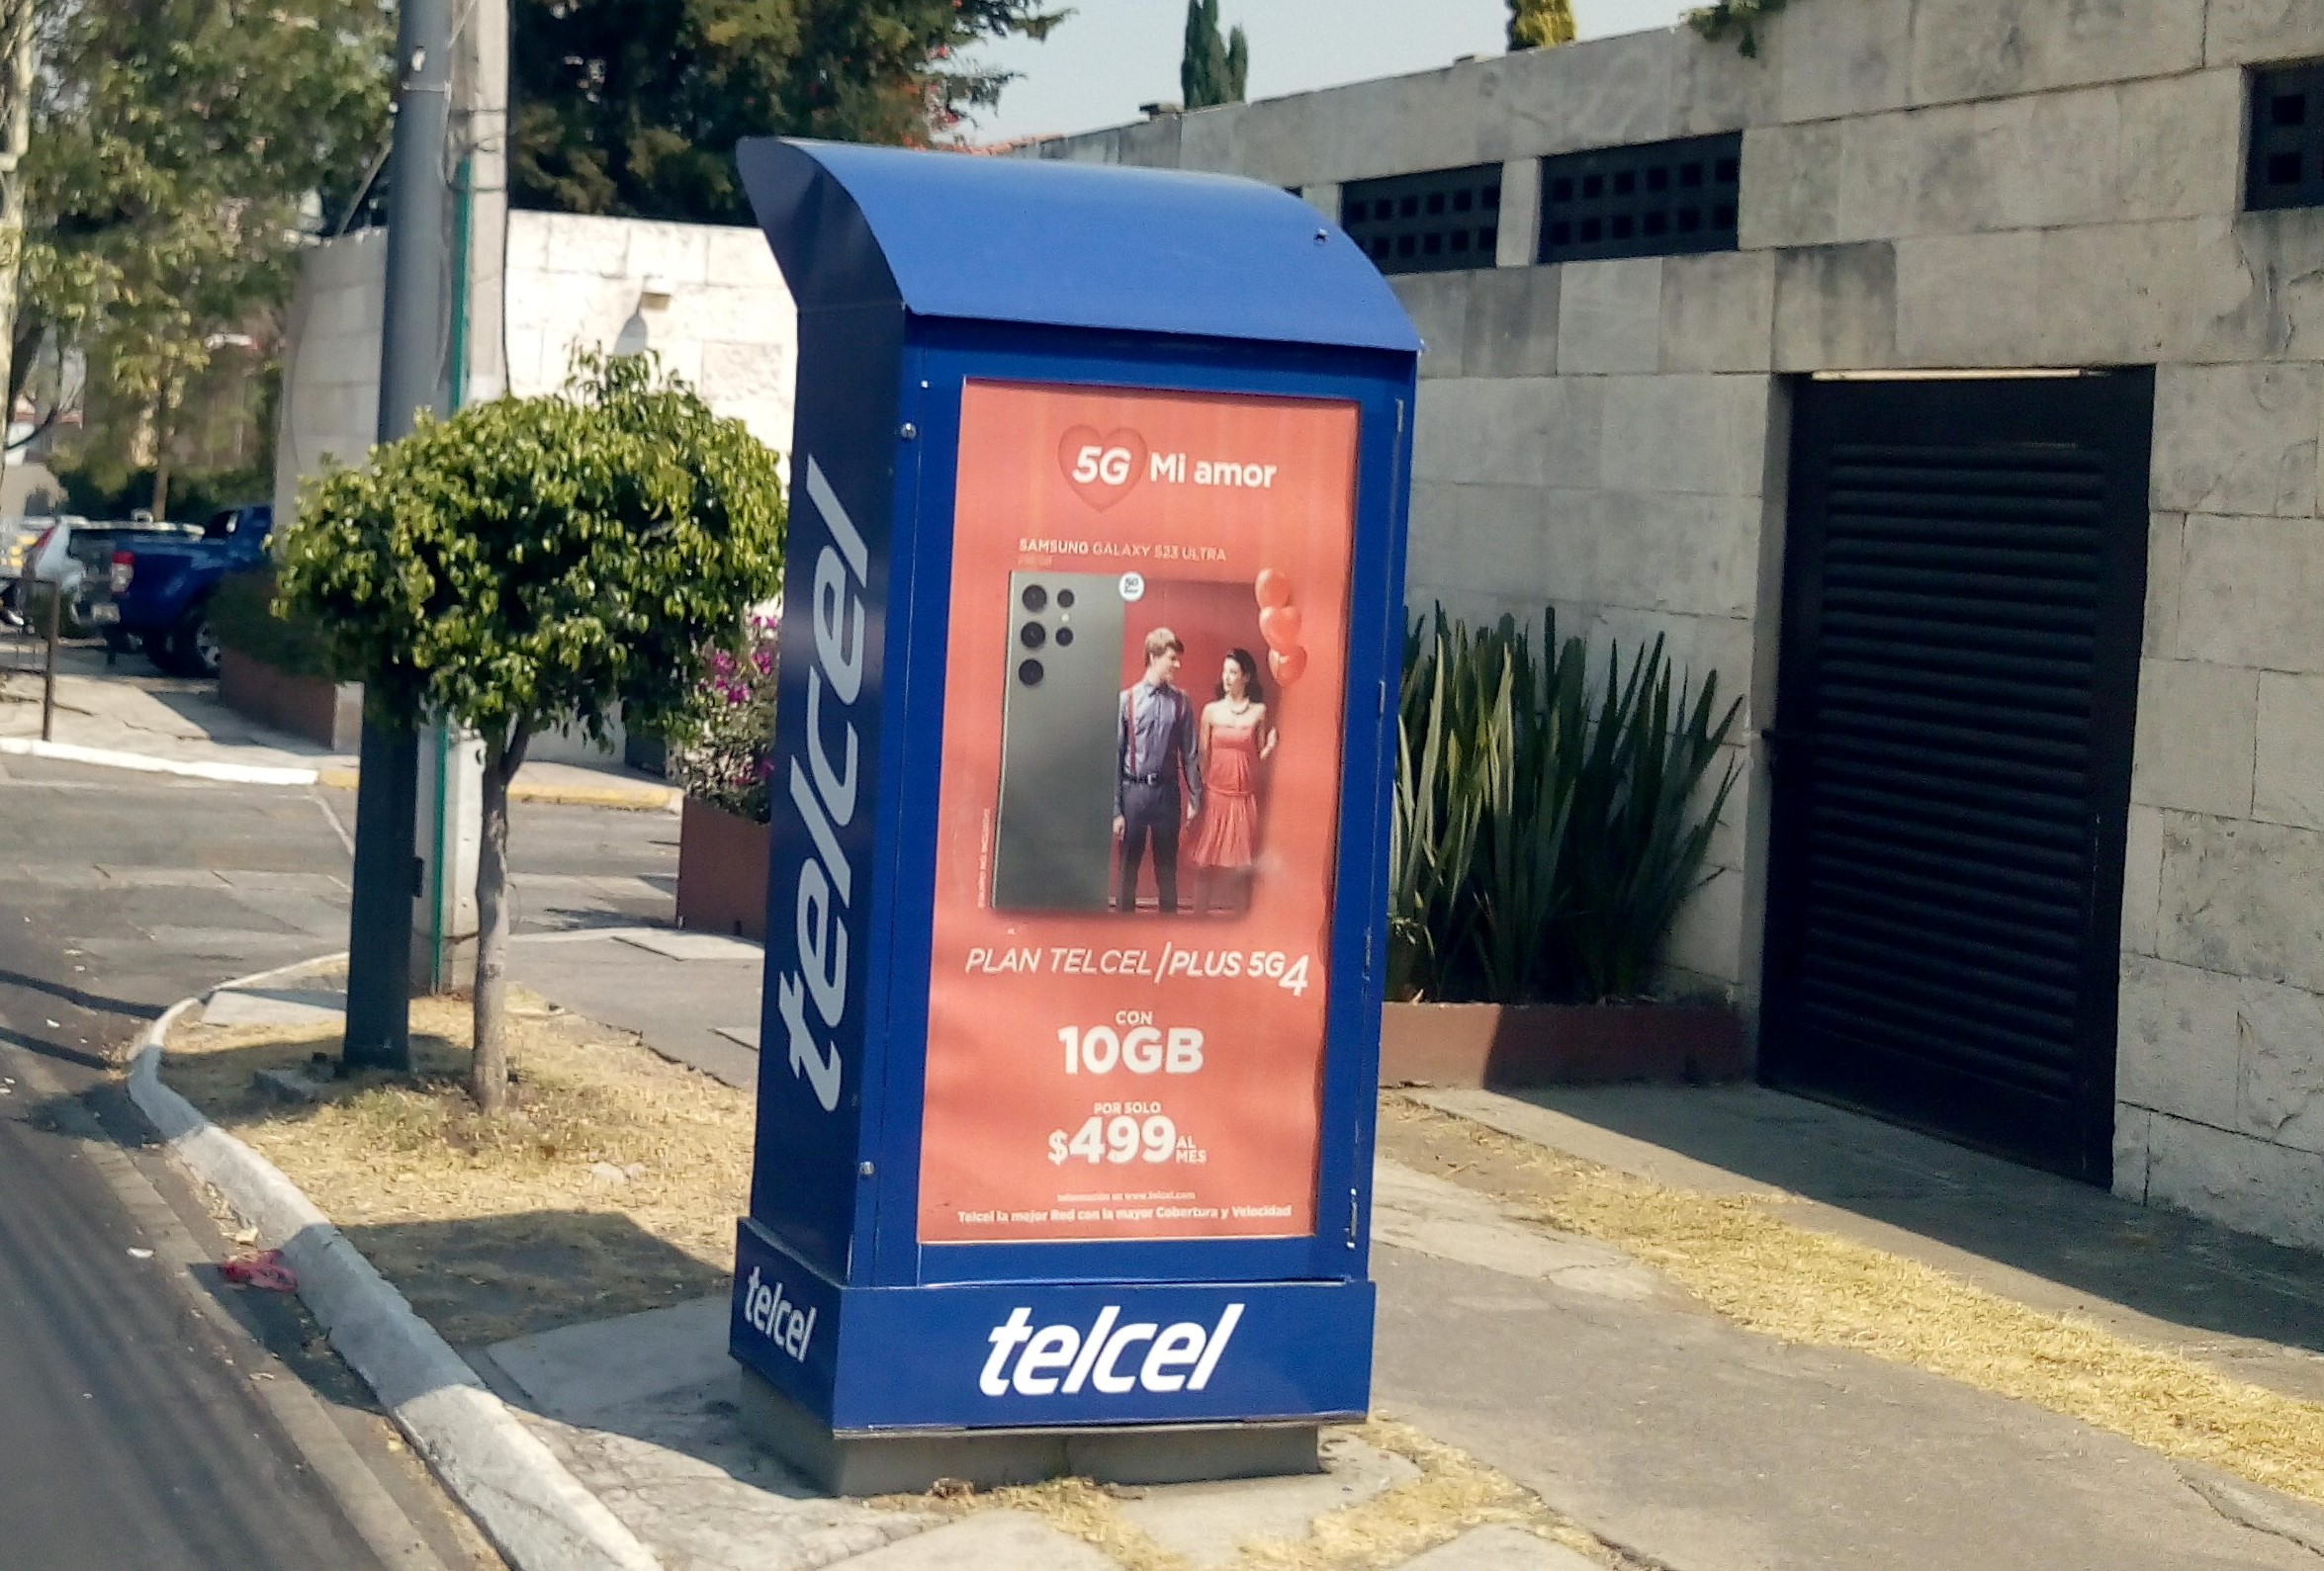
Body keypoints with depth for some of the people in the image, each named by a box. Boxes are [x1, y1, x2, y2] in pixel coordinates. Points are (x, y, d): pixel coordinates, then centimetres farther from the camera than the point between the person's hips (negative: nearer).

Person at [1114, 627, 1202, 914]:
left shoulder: (1181, 703, -1)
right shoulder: (1127, 700, -6)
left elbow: (1190, 754, 5)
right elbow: (1114, 756, -5)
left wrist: (1195, 799, 3)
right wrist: (1115, 810, -7)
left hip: (1167, 792, 2)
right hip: (1134, 791, -2)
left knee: (1167, 869, 11)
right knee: (1128, 869, 6)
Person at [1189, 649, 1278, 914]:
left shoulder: (1259, 712, 3)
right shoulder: (1211, 710, 4)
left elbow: (1261, 756, 6)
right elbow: (1201, 755, 4)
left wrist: (1271, 745, -15)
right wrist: (1197, 795, -1)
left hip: (1244, 796, 0)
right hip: (1214, 794, 0)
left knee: (1240, 865, 1)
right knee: (1205, 862, 1)